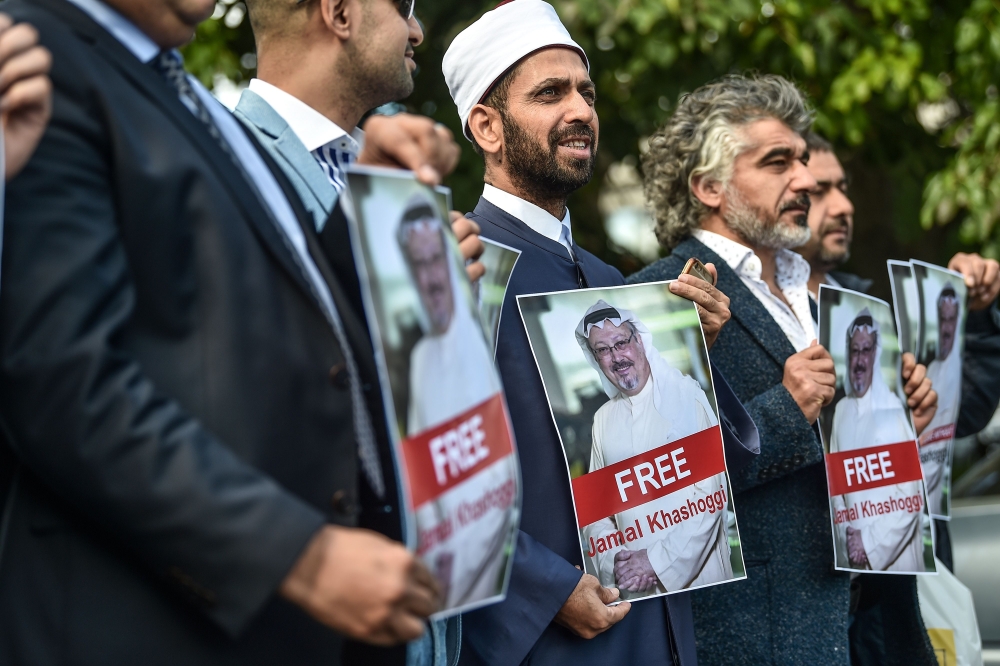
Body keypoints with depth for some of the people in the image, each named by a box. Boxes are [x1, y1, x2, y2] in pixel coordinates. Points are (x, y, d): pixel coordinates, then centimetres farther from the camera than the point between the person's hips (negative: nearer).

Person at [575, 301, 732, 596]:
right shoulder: (603, 419, 6)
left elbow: (710, 494, -14)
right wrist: (613, 560, -10)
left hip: (696, 569, -4)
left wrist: (659, 560, -17)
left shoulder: (685, 397, -9)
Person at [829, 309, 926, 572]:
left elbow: (909, 497, -15)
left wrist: (870, 542, -14)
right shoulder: (841, 410, 5)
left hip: (894, 556, -5)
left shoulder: (893, 410, -13)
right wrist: (848, 534, -6)